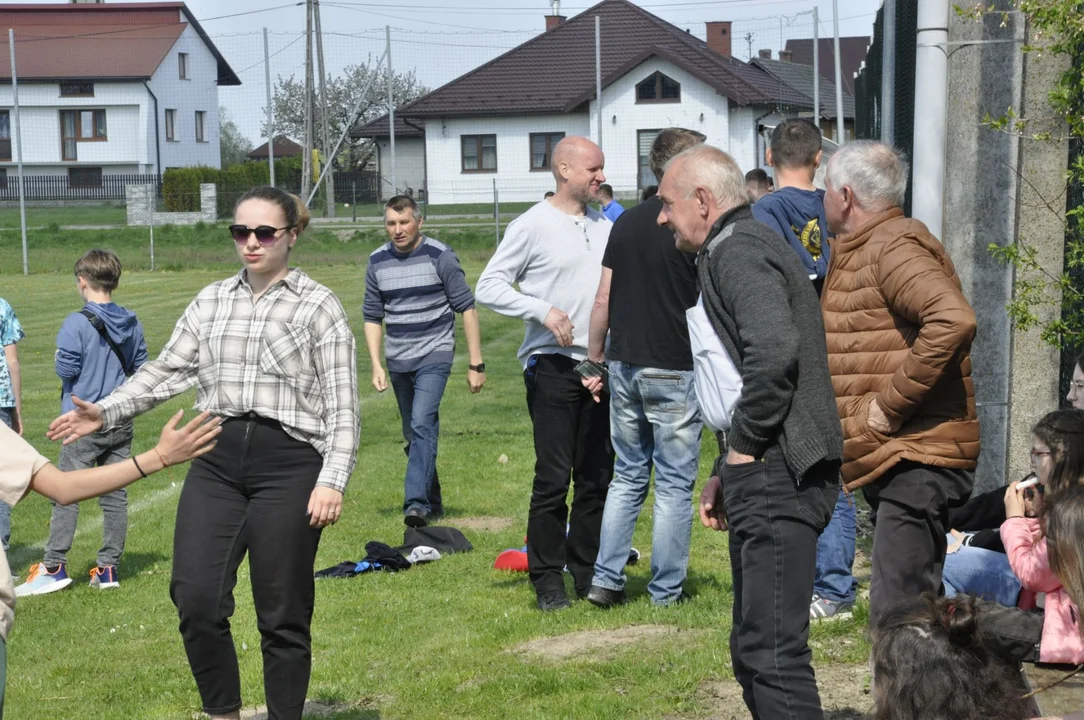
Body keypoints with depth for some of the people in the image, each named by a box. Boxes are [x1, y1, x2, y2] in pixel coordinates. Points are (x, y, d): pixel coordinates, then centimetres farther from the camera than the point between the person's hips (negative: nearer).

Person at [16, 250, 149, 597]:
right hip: (121, 422, 6)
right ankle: (108, 567, 11)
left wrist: (59, 360, 5)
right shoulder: (132, 323, 5)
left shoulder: (77, 323, -14)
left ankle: (54, 566, 0)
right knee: (115, 496, 8)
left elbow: (65, 369, -16)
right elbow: (140, 367, 10)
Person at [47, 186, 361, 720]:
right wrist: (106, 412, -1)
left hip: (289, 464, -4)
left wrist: (332, 481, -12)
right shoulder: (212, 301, 15)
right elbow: (169, 369, 13)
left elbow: (342, 404, -3)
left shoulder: (318, 306, 1)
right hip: (217, 461, 4)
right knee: (196, 600, -6)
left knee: (282, 616, 2)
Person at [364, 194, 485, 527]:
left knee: (422, 424, -22)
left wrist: (476, 364, -6)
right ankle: (433, 503, 25)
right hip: (398, 362, 5)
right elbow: (372, 317, 12)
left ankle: (417, 503, -28)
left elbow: (466, 308, -4)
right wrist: (376, 366, 2)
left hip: (434, 354, -5)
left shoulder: (439, 256, -8)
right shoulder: (377, 262, 4)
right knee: (414, 435, 12)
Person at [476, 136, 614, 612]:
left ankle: (588, 571, 19)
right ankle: (547, 577, 4)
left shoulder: (606, 225, 13)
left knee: (597, 475, 9)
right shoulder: (534, 225, -4)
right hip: (553, 365, -6)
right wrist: (542, 310, -16)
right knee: (554, 476, -5)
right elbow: (488, 287, -5)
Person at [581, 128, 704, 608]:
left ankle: (606, 579, 12)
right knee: (674, 484, 4)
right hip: (674, 370, -5)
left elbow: (603, 299, 8)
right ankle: (665, 593, 9)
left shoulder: (626, 223, 7)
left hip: (624, 366, 6)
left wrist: (594, 359, 16)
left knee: (627, 477, 15)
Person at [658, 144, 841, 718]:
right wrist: (727, 474, 21)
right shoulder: (750, 246, 23)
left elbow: (774, 350, -28)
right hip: (767, 475, 11)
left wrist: (743, 445, -16)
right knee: (753, 650, 16)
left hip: (775, 478, -11)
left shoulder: (737, 251, -10)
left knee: (774, 653, -11)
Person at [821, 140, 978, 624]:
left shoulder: (893, 248, -13)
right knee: (911, 607, 16)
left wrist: (891, 406, -23)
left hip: (914, 459, -11)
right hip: (896, 459, 11)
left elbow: (954, 320, -29)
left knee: (898, 612, -13)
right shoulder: (862, 250, 21)